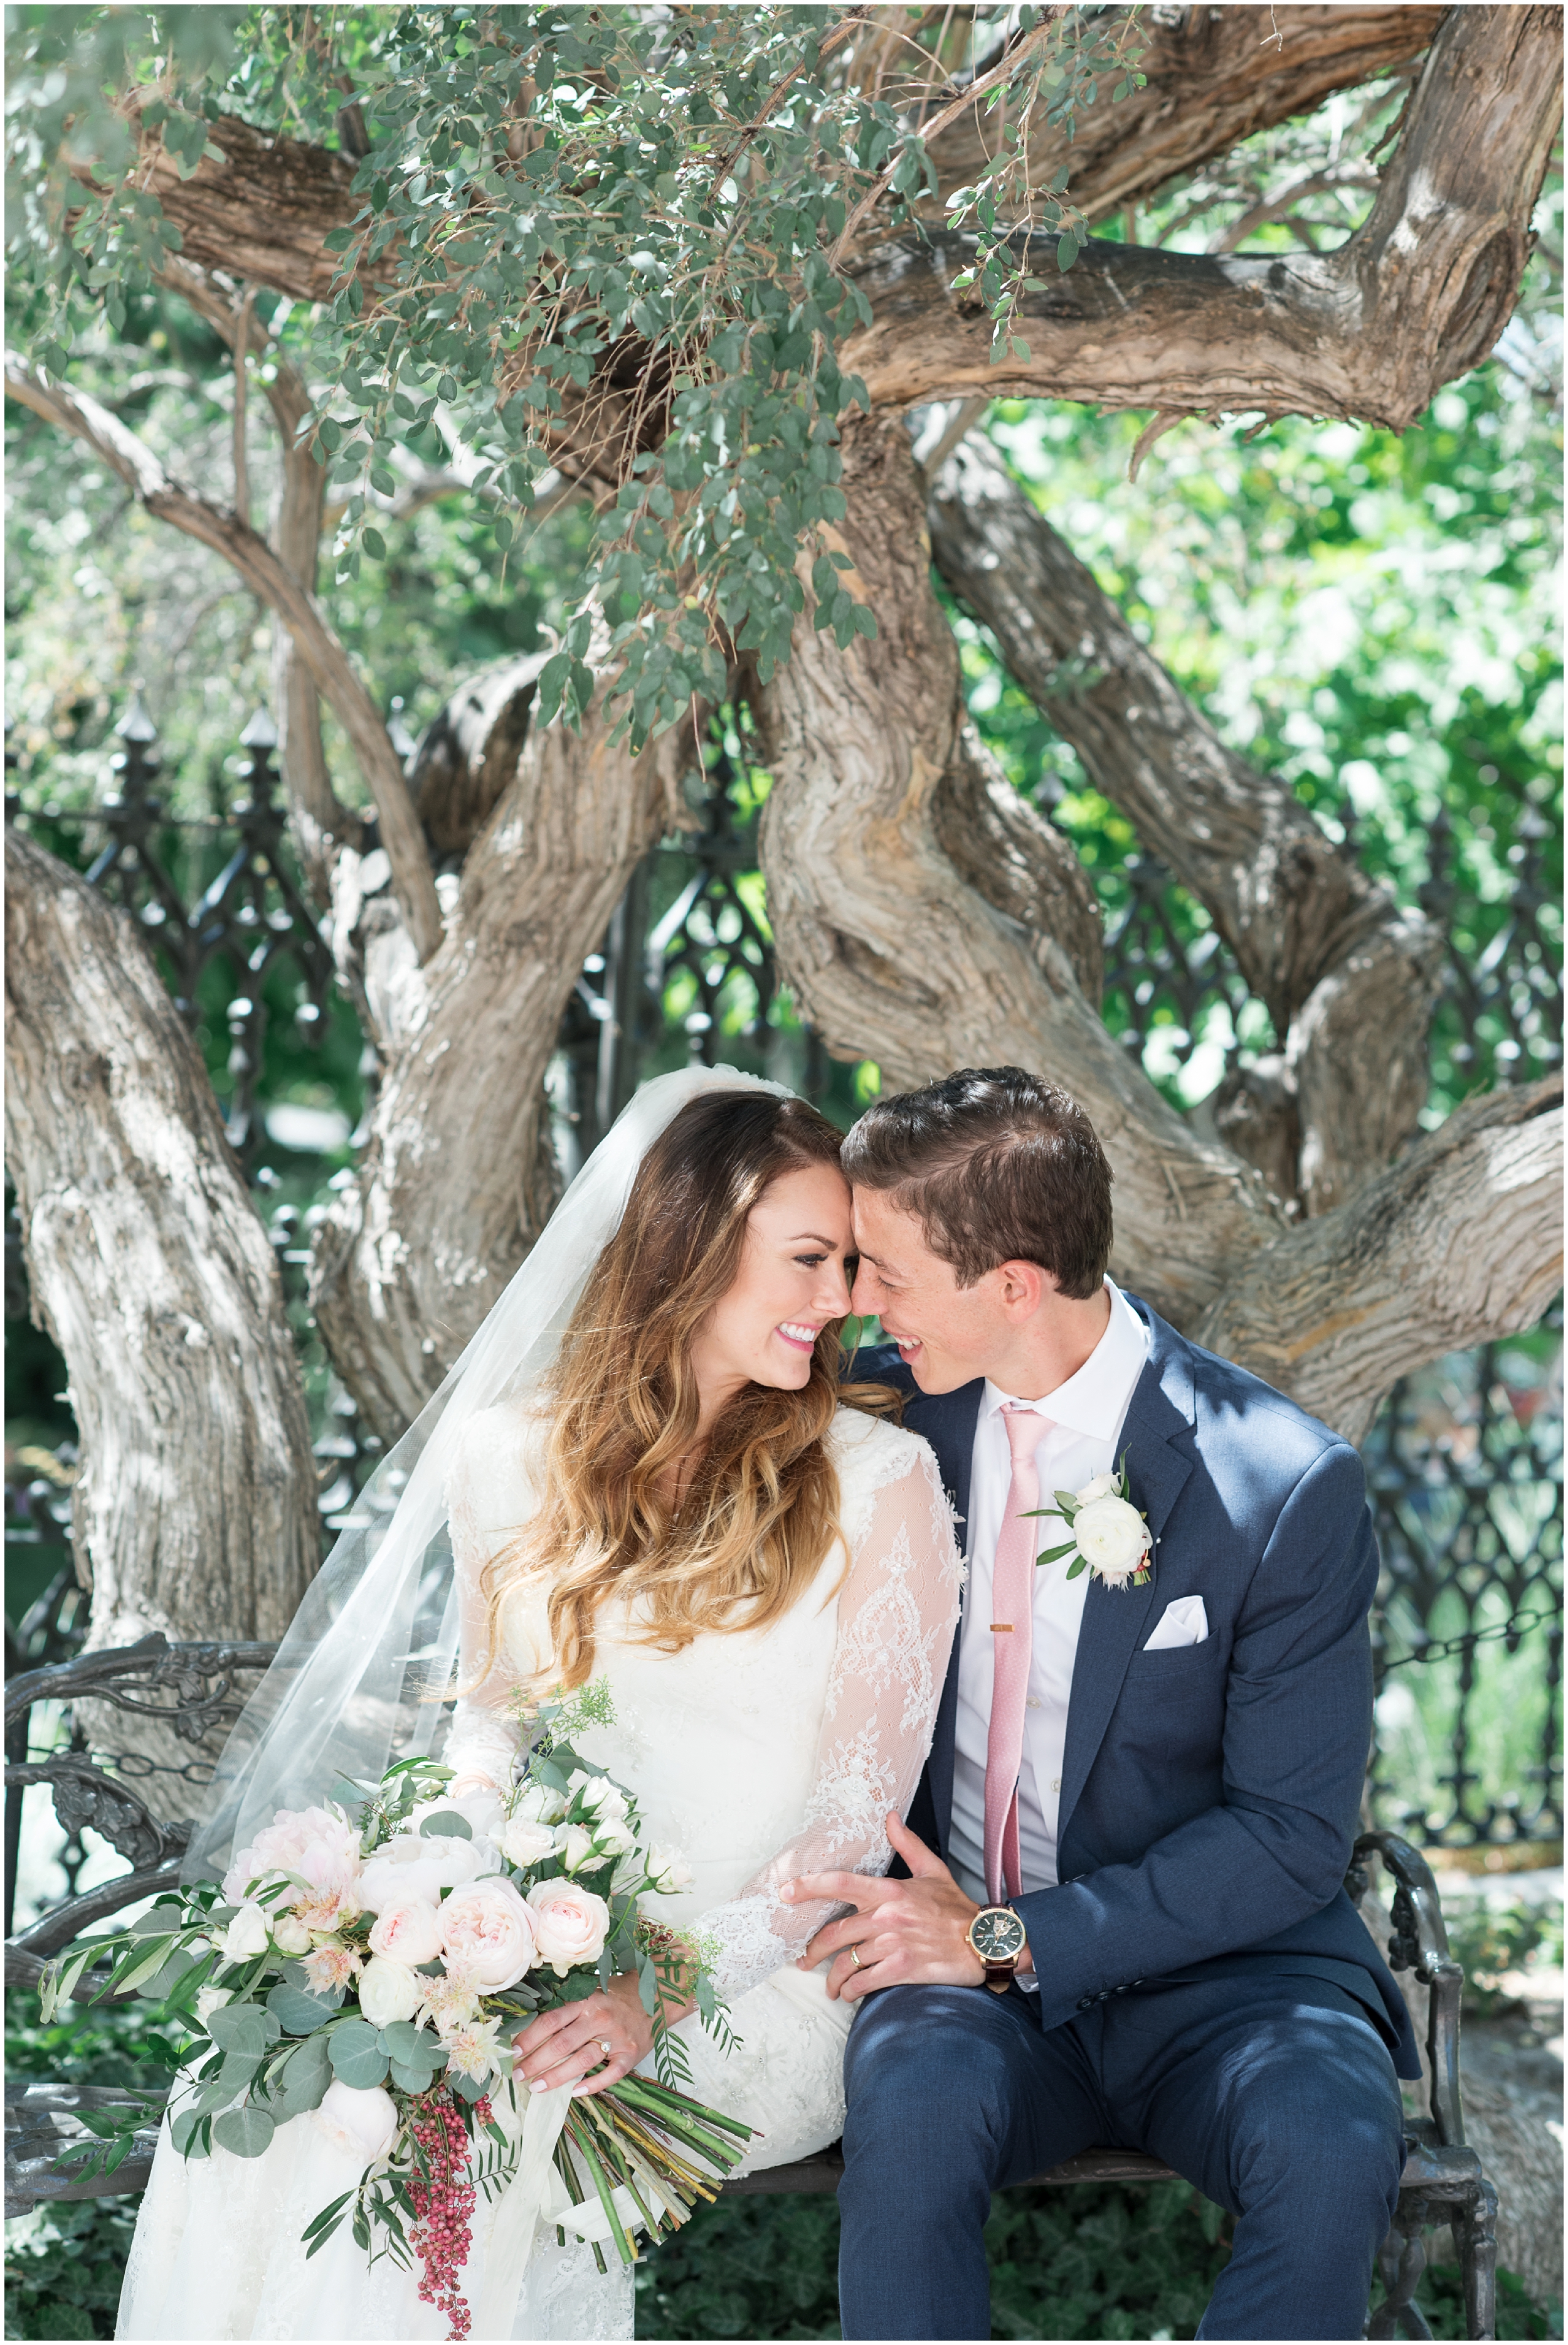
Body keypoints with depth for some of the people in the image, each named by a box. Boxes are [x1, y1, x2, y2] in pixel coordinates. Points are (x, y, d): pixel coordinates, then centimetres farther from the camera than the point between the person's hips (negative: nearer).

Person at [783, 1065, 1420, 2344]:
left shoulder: (1286, 1484, -12)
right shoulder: (891, 1408, 1)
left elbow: (1295, 1837, -11)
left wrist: (1011, 1940, -18)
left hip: (1212, 1964, -2)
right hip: (955, 1956, 2)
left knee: (1330, 2145, -34)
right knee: (915, 2096, -33)